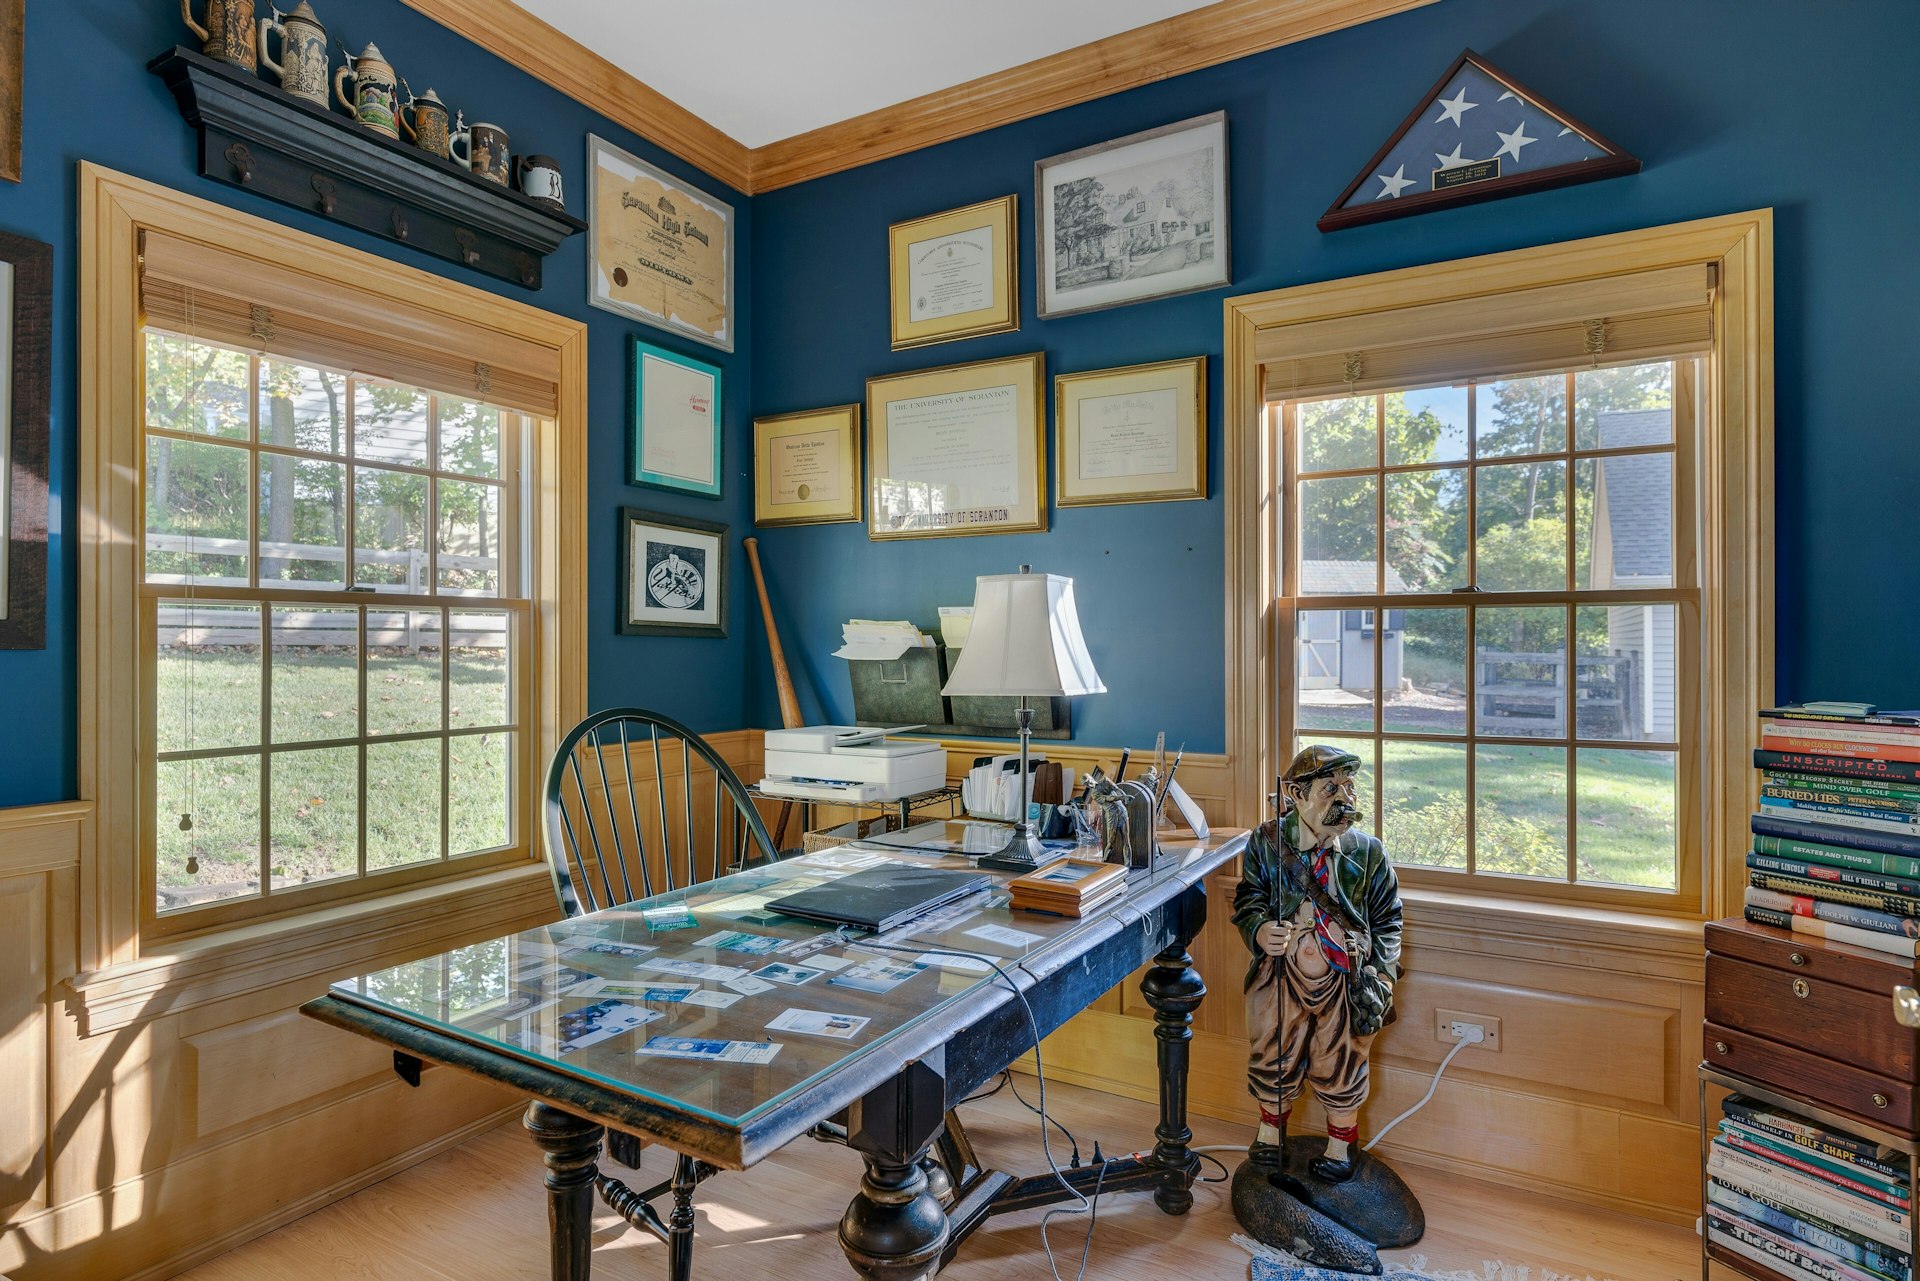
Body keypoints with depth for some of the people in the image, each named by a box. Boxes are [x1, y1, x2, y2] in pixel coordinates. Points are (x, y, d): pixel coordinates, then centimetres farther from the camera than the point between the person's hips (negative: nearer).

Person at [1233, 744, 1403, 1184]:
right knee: (1272, 1056, 17)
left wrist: (1380, 978, -5)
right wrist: (1259, 931, -23)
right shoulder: (1265, 842, -10)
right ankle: (1271, 1128, 44)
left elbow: (1387, 919, 1)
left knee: (1341, 1064, 16)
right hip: (1280, 974, 0)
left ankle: (1341, 1143, 42)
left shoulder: (1367, 851, -8)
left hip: (1345, 979, 0)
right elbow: (1248, 898, -2)